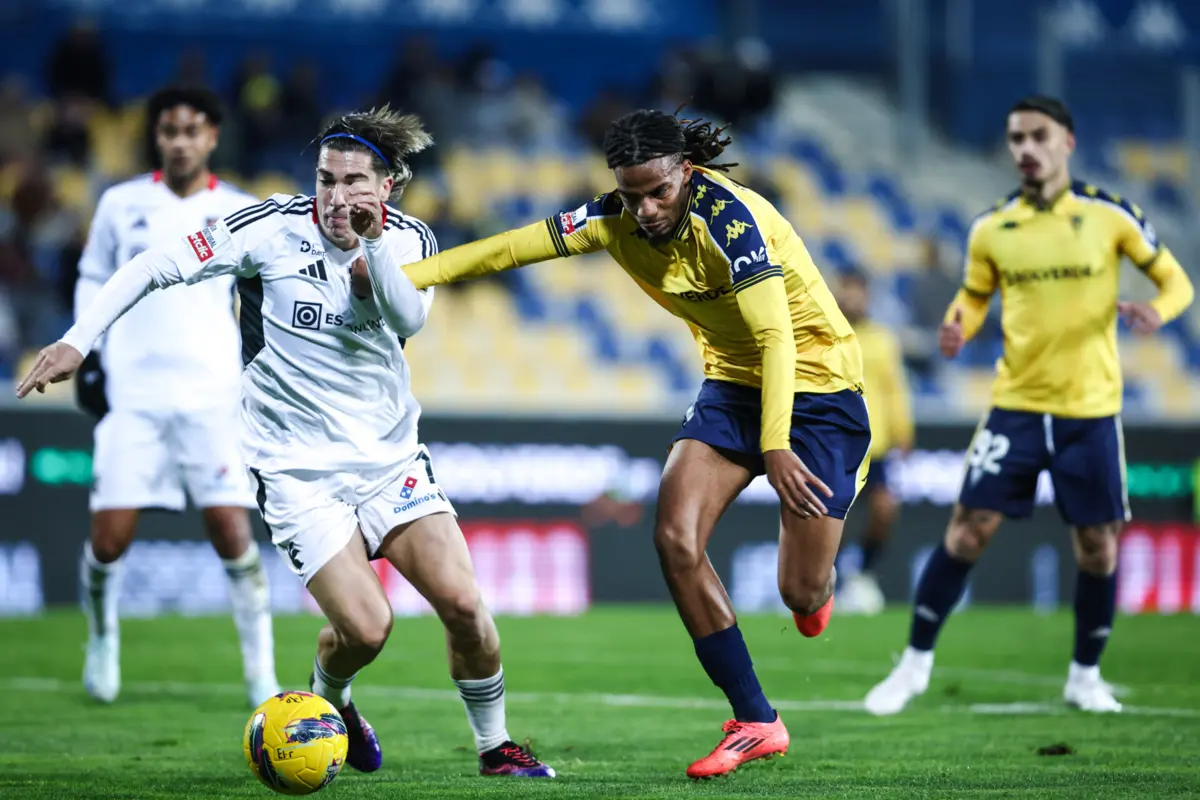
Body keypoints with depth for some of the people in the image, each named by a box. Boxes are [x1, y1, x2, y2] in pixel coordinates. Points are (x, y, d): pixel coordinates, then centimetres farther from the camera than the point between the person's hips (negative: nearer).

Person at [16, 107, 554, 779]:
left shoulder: (409, 238, 0)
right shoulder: (274, 227, -10)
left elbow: (410, 317, -18)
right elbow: (156, 268, -9)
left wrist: (370, 243, -30)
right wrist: (79, 340, -17)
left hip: (391, 457, 3)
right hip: (298, 468, -3)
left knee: (463, 603, -11)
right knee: (365, 628, -15)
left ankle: (495, 745, 12)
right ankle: (329, 702, 21)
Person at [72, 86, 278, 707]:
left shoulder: (241, 213, 5)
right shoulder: (121, 205, 6)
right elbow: (93, 281, 16)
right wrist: (89, 358, 6)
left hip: (213, 395, -1)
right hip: (131, 393, 1)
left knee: (231, 532, -10)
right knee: (109, 539, -5)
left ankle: (261, 672, 0)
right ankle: (102, 639, 24)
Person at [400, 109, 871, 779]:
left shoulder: (729, 216, -28)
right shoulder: (618, 219, -8)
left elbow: (776, 337, -33)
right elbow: (515, 246, -6)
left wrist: (775, 447, -41)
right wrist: (403, 276, -15)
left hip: (817, 386, -6)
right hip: (733, 384, 6)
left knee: (802, 595, -5)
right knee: (677, 539, -15)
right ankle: (756, 723, -6)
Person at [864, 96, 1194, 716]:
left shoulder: (1110, 216, -4)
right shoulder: (991, 229, 1)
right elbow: (973, 295, 15)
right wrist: (958, 328, -8)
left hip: (1090, 411, -1)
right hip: (1016, 405, 1)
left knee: (1098, 546, 2)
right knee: (968, 530, -5)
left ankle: (1085, 675, 21)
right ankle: (915, 663, 8)